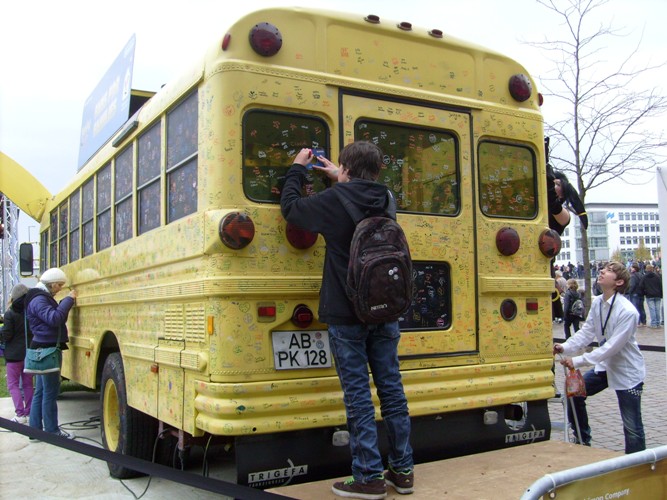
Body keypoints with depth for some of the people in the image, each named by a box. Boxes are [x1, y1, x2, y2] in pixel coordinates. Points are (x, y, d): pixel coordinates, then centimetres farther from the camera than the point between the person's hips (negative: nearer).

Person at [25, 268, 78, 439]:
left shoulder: (44, 298, 17)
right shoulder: (39, 300, -15)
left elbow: (56, 315, 14)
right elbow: (54, 318, -28)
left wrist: (67, 301, 1)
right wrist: (69, 300, -22)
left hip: (45, 349, 10)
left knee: (40, 391, 13)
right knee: (50, 392, -4)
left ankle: (35, 429, 18)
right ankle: (52, 431, 2)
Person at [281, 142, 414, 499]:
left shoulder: (335, 200, -12)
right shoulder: (386, 201, 5)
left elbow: (290, 208, 2)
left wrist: (297, 169, 15)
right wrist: (341, 181, 32)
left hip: (346, 316, -5)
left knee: (358, 395, 1)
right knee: (391, 389, 11)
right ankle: (402, 470, 20)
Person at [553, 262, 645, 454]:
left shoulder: (628, 312, -26)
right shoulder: (597, 303, -3)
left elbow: (612, 347, -28)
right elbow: (586, 332, 0)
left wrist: (578, 361, -31)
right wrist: (565, 347, -17)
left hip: (627, 372, -7)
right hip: (605, 366, 7)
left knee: (632, 427, -1)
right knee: (574, 393, 5)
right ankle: (583, 443, 23)